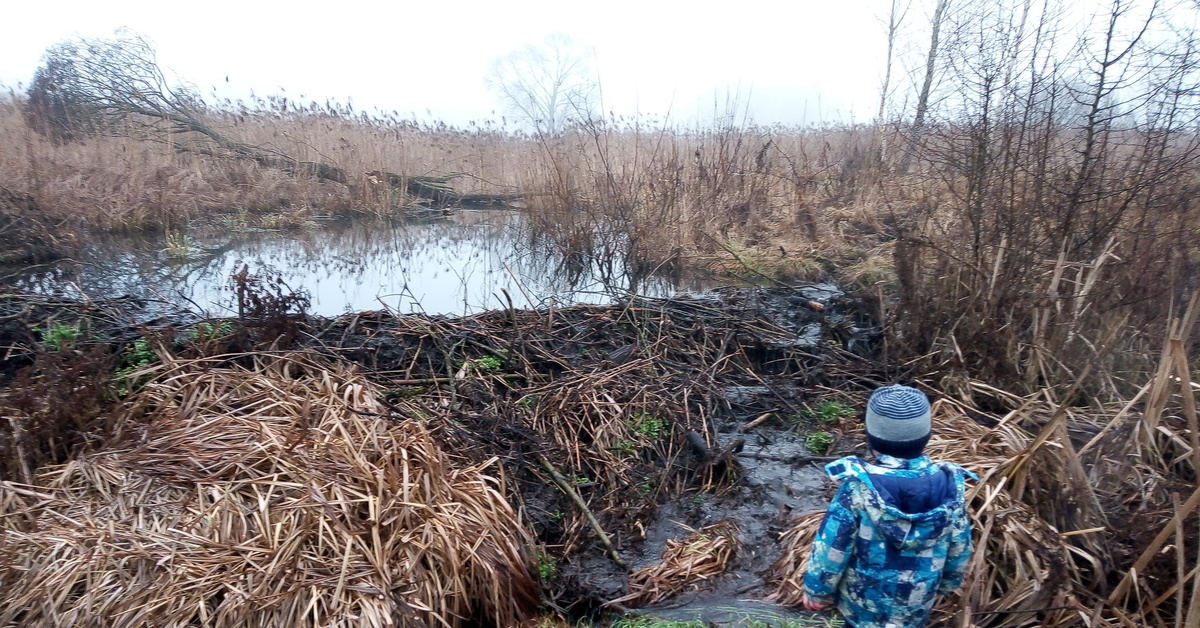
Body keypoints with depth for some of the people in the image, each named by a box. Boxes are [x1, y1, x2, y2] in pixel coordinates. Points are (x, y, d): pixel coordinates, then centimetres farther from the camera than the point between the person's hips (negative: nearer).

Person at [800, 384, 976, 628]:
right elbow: (959, 549, -3)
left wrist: (818, 590, -3)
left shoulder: (859, 487, -29)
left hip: (862, 601, -3)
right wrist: (945, 584, 16)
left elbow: (831, 547, -20)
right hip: (915, 607, 3)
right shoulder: (949, 486, -20)